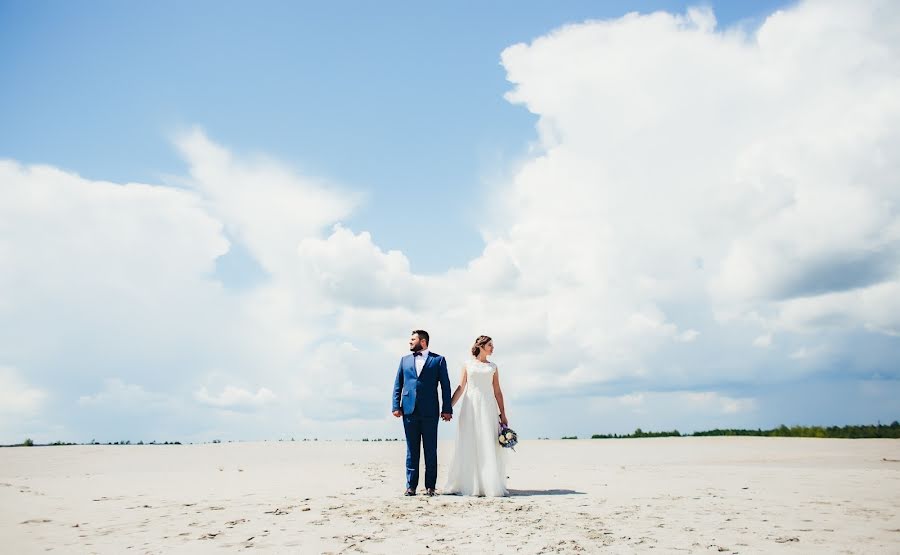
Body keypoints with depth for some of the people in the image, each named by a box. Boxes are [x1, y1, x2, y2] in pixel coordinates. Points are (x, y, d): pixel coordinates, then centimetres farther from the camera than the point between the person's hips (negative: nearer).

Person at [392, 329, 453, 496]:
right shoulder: (405, 360, 15)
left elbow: (445, 386, 2)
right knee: (412, 450, 6)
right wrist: (396, 406, 2)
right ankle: (411, 485, 10)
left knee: (431, 450, 3)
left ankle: (430, 486, 9)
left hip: (430, 412, -2)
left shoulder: (438, 360, 5)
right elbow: (398, 385, 13)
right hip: (409, 410, 3)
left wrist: (447, 409, -5)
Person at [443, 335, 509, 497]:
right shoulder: (468, 365, 8)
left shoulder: (493, 367, 13)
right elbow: (460, 388, 3)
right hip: (470, 406, -1)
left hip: (488, 407, 1)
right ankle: (469, 485, 6)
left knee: (489, 446, -3)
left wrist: (503, 414, 4)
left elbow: (497, 392, 10)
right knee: (469, 446, -1)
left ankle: (491, 485, 3)